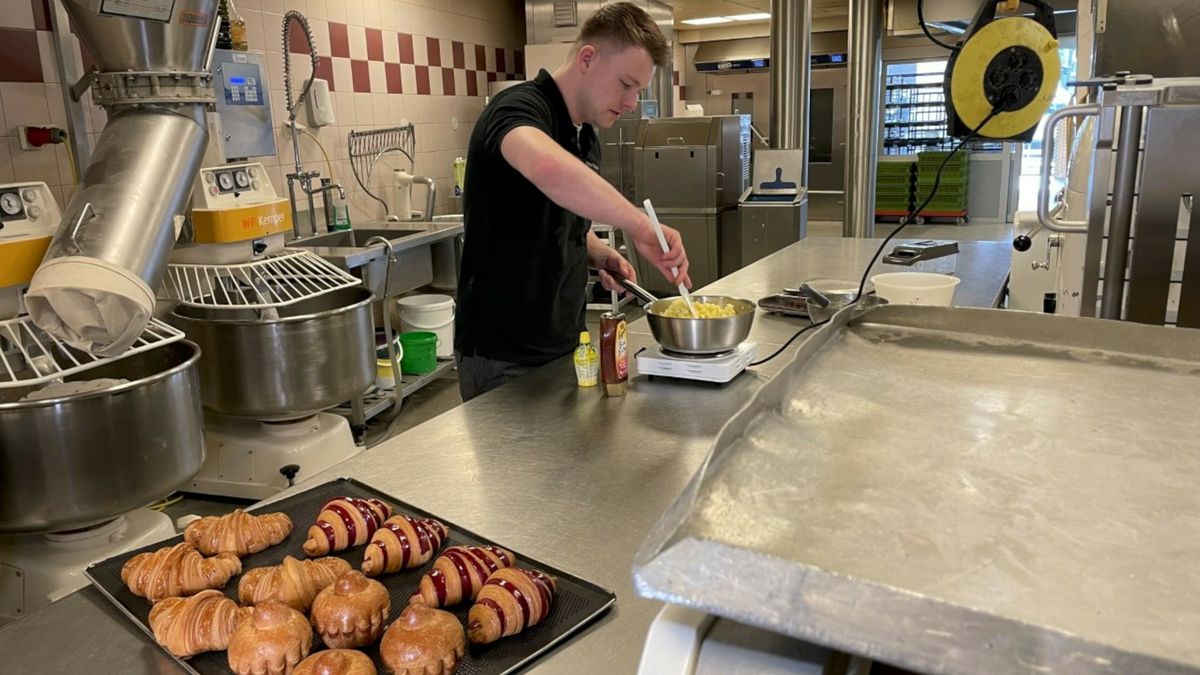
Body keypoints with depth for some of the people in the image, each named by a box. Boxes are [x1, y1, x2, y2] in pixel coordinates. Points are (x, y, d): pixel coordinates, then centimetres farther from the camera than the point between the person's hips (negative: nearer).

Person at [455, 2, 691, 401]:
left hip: (566, 346, 8)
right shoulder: (521, 108, -17)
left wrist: (600, 256, 3)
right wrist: (638, 225, -36)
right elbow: (549, 169, -43)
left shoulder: (586, 137, 9)